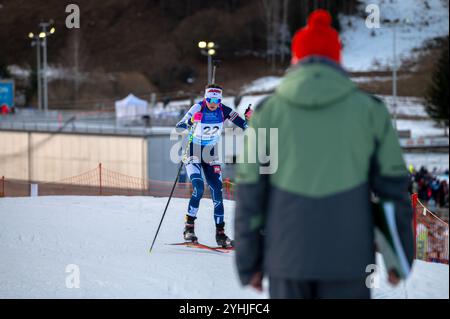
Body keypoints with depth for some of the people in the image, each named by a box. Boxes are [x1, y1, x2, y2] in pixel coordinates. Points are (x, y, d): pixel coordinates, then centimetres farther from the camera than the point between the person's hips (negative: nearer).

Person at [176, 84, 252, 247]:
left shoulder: (223, 110, -9)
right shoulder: (198, 108, -17)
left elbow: (244, 125, -7)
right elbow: (180, 126, -23)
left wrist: (248, 118, -28)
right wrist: (186, 123, -45)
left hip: (211, 154, 3)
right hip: (194, 152, -3)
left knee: (217, 192, -3)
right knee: (198, 188, -22)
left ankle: (220, 233, 3)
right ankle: (189, 227, -11)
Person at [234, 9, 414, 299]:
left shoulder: (268, 112, 1)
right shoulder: (369, 110, 1)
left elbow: (250, 193, 1)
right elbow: (393, 185, 2)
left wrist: (249, 263, 8)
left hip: (288, 256, 1)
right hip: (348, 260, -1)